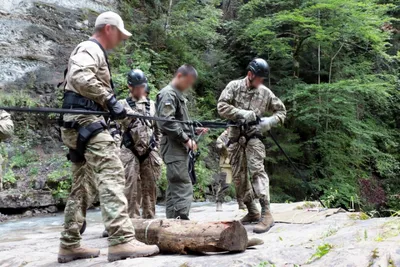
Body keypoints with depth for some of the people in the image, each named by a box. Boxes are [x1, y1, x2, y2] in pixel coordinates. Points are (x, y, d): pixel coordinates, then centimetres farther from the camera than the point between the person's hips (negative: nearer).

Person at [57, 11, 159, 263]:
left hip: (81, 124, 11)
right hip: (85, 121, -11)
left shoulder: (95, 53, 28)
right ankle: (122, 241, -28)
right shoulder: (90, 49, -5)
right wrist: (110, 100, -22)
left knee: (84, 186, 11)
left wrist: (112, 105, 16)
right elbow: (80, 77, -24)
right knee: (112, 174, -20)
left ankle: (70, 245, 16)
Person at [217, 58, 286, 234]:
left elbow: (281, 111, 13)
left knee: (257, 170, -19)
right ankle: (252, 212, 22)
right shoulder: (234, 86, 2)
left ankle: (266, 214, -24)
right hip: (235, 137, 2)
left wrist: (270, 121, -8)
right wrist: (242, 114, -19)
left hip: (253, 137, -2)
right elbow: (222, 107, -7)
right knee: (239, 176, 7)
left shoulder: (265, 92, 5)